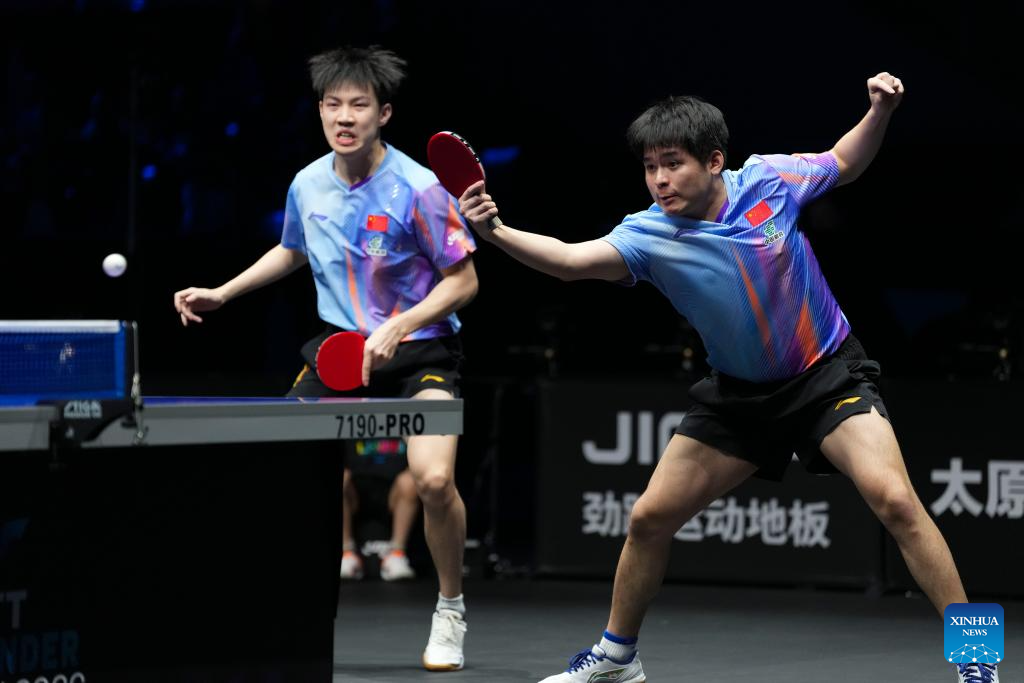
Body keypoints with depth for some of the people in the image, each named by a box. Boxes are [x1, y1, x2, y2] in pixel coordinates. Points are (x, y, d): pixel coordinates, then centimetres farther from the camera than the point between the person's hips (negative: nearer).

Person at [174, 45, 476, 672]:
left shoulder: (417, 189, -17)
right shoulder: (307, 186, -1)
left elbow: (463, 280, -12)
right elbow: (292, 253, 23)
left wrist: (398, 328, -23)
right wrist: (221, 294, 17)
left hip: (420, 347, -5)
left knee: (433, 477, -26)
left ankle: (450, 610, -3)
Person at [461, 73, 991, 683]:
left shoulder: (769, 181, -16)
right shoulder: (650, 235, -17)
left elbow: (846, 163, 4)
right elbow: (572, 259, -34)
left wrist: (880, 112, -14)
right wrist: (494, 232, -49)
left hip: (829, 373, -3)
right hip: (740, 393, 3)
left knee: (894, 500, -23)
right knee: (649, 518, 2)